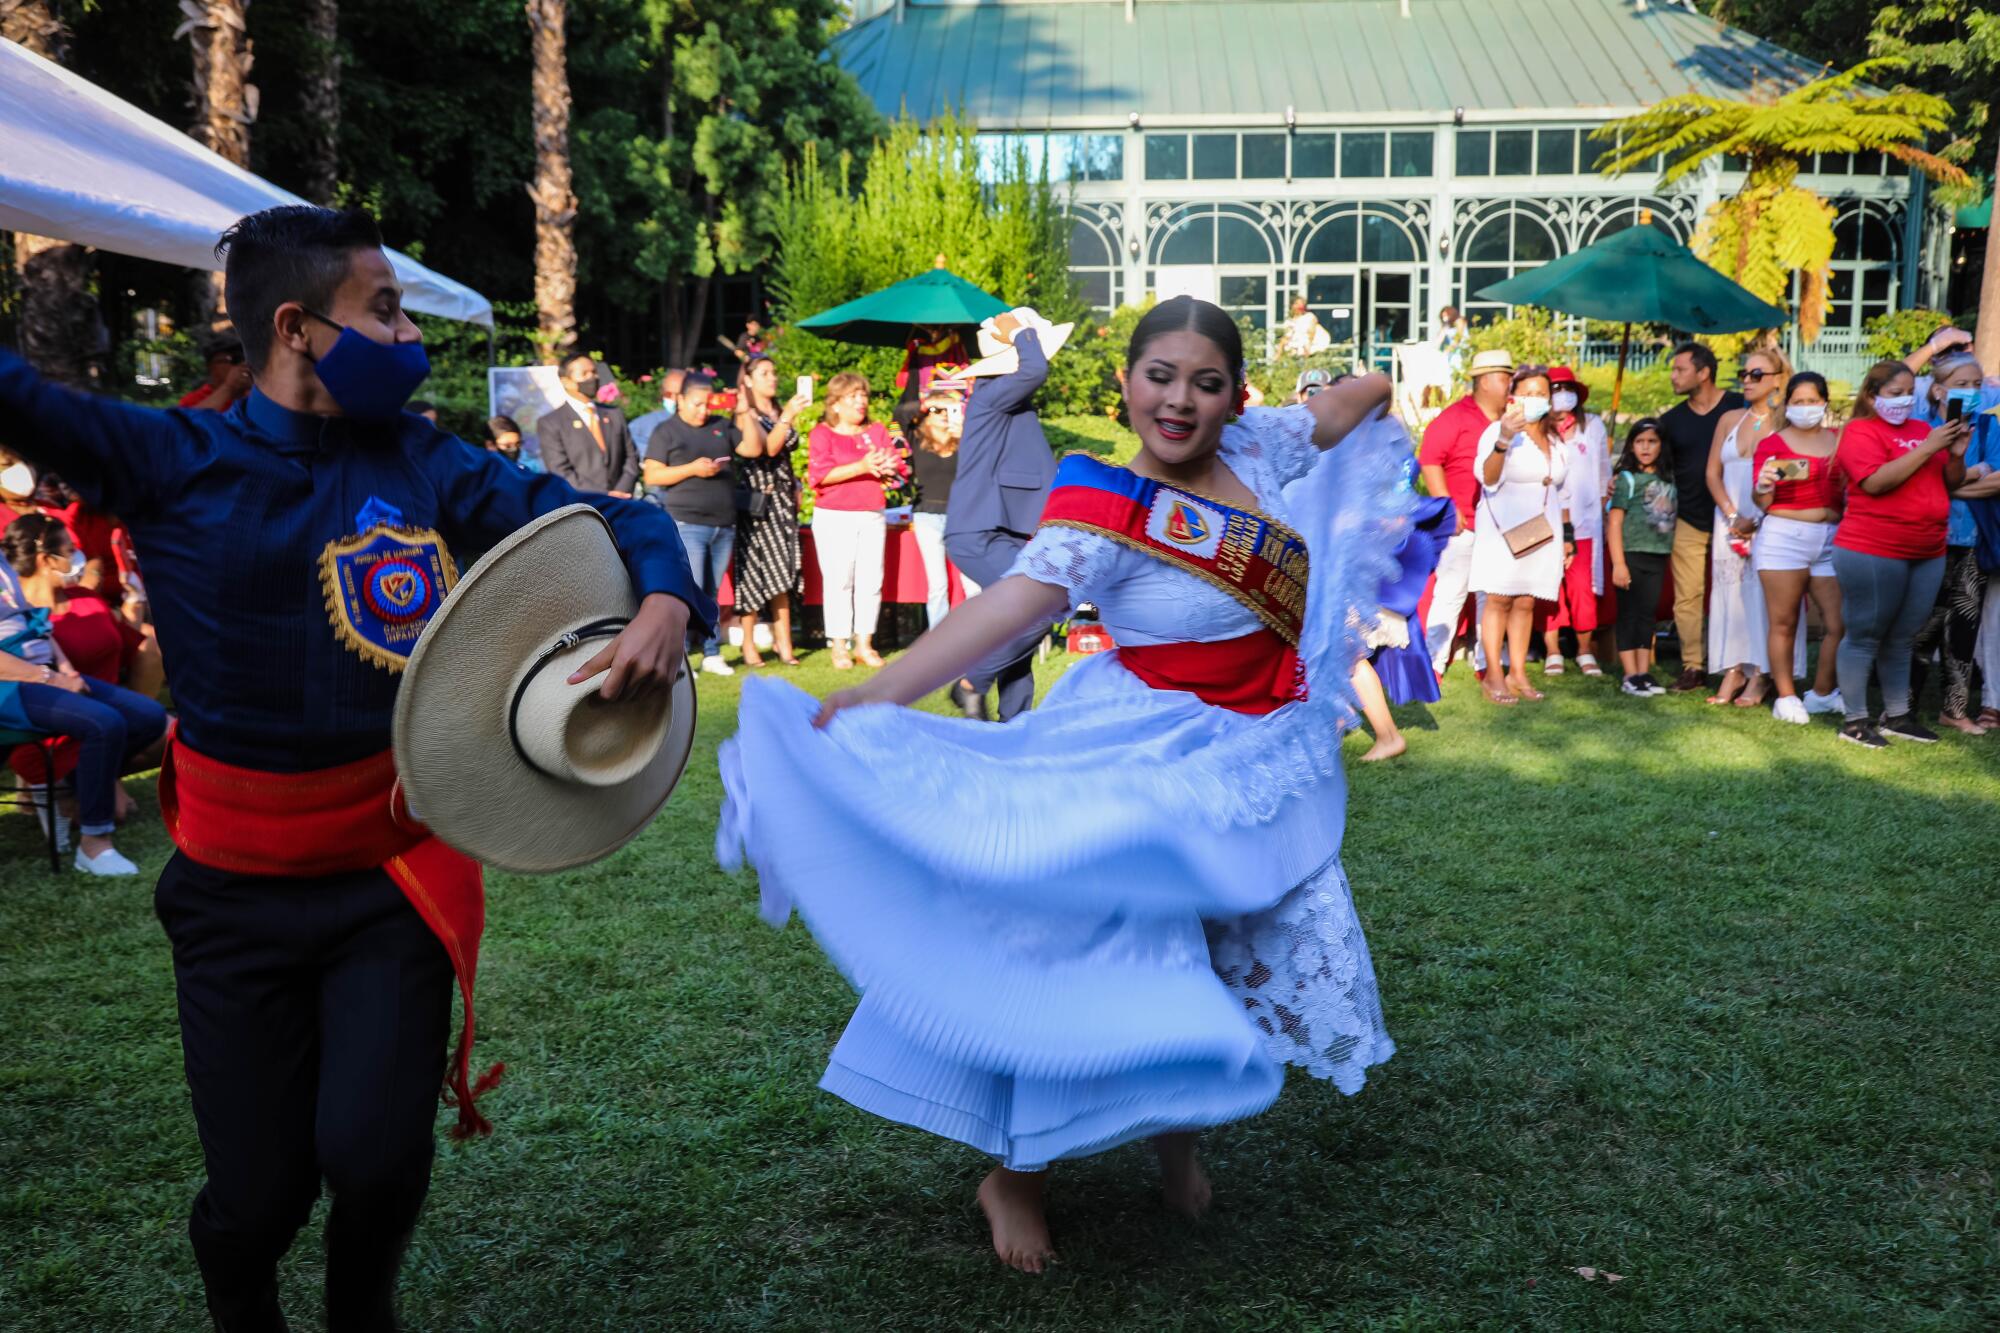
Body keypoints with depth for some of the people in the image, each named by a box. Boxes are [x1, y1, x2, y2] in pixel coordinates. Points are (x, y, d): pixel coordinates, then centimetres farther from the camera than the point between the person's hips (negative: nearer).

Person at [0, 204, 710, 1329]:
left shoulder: (422, 463, -2)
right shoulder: (168, 460, -4)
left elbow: (613, 516, -1)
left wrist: (664, 601, -21)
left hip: (392, 871, 0)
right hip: (233, 886, 0)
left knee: (375, 1156, -10)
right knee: (255, 1196, 4)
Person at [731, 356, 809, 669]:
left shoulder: (780, 413, 17)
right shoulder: (746, 415, -5)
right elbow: (768, 447, -20)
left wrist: (795, 489, 16)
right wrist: (789, 415, -26)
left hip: (782, 499, 6)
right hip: (756, 499, -6)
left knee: (782, 572, 2)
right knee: (756, 568, -5)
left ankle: (783, 641, 2)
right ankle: (749, 645, 2)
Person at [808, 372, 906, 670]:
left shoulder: (877, 431, 16)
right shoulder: (822, 434, 2)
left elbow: (899, 470, 10)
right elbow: (821, 474, -13)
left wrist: (886, 468, -14)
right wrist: (861, 467, -22)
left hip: (872, 516, 4)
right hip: (834, 517, -4)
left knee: (871, 581, 0)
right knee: (839, 581, -6)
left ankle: (864, 644, 7)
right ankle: (839, 647, 0)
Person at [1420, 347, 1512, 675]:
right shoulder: (1455, 418, -6)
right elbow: (1430, 461, -12)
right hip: (1462, 525, -6)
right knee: (1451, 593, -3)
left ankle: (1487, 663, 19)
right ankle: (1433, 663, 3)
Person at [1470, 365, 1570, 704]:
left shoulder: (1554, 441, 17)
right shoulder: (1498, 431, -5)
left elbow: (1560, 492, 24)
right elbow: (1488, 477, -22)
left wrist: (1566, 535, 21)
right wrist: (1504, 439, -37)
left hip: (1542, 533, 6)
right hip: (1505, 531, -5)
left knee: (1526, 602, 3)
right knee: (1499, 599, -9)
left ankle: (1518, 673, 7)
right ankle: (1493, 676, -7)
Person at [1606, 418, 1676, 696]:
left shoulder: (1669, 479, 10)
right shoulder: (1627, 478, -4)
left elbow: (1674, 517, 14)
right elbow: (1614, 522, -8)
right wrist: (1618, 563, -14)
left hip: (1658, 558, 5)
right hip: (1631, 555, -5)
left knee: (1648, 615, 9)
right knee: (1629, 614, 0)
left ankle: (1644, 673, 13)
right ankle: (1630, 676, 2)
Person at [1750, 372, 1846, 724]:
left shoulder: (1840, 440, 13)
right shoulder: (1772, 444, 3)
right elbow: (1761, 502, -2)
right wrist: (1763, 486, -22)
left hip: (1832, 539, 3)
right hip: (1784, 537, -3)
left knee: (1838, 623, 0)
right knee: (1784, 623, -1)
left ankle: (1822, 693, 15)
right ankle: (1786, 697, 7)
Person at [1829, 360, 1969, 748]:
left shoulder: (1923, 429, 14)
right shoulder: (1860, 431, -6)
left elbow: (1950, 483, 18)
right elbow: (1875, 482, -21)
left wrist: (1956, 454, -2)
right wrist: (1928, 448, -19)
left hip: (1927, 553, 7)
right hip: (1872, 552, -7)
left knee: (1902, 639, 12)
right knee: (1865, 636, -2)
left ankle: (1898, 716, 20)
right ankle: (1855, 721, 3)